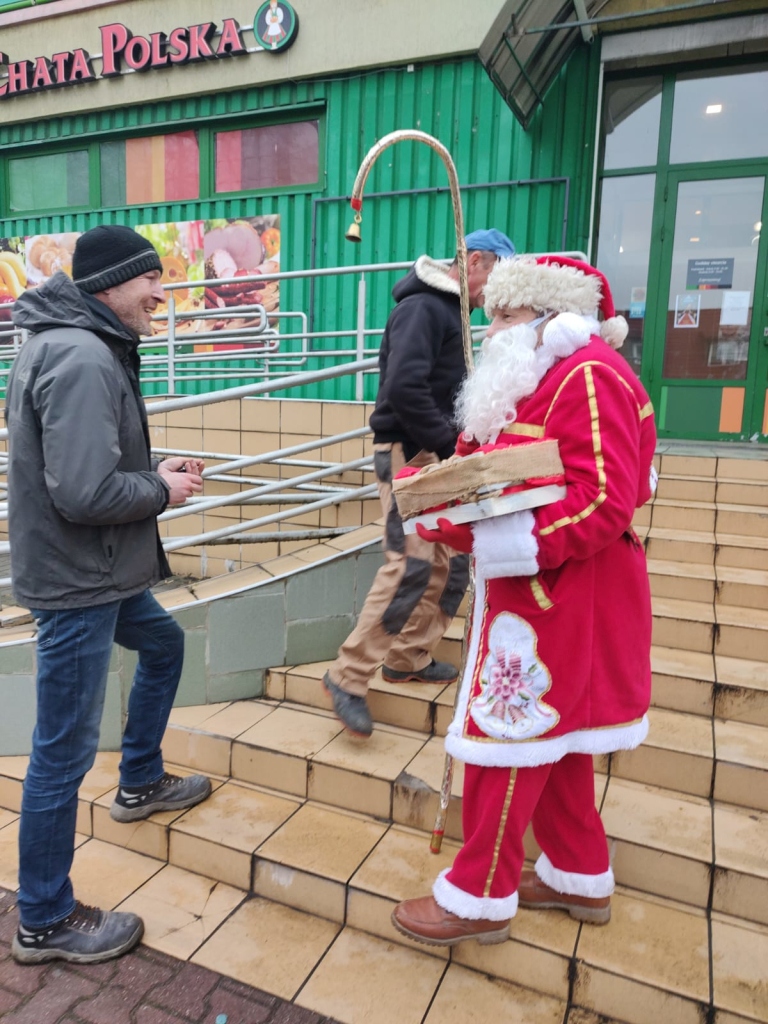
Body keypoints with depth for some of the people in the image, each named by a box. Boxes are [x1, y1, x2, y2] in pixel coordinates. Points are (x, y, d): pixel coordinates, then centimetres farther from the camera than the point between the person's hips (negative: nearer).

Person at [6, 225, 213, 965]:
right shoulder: (83, 359, -23)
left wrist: (153, 468, 4)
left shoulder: (75, 345, 9)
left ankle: (140, 783, 49)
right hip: (76, 582, -11)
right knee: (63, 751, 3)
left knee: (163, 646, 30)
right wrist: (163, 490, -13)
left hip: (98, 571, 11)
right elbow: (86, 493, -30)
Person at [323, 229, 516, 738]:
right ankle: (349, 675, -5)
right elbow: (403, 387, -24)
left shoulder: (452, 311, 19)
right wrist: (450, 441, -17)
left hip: (440, 454, 10)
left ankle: (409, 657, 24)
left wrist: (457, 440, 5)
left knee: (452, 560, 11)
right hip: (409, 452, -10)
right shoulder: (421, 307, -12)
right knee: (412, 563, -15)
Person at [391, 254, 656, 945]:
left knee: (511, 732, 0)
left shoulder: (590, 376, -16)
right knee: (553, 734, 19)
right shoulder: (541, 379, 16)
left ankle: (481, 897, 18)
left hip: (562, 592, -10)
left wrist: (522, 544, -31)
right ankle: (580, 876, 36)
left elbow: (604, 500, -25)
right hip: (533, 587, 10)